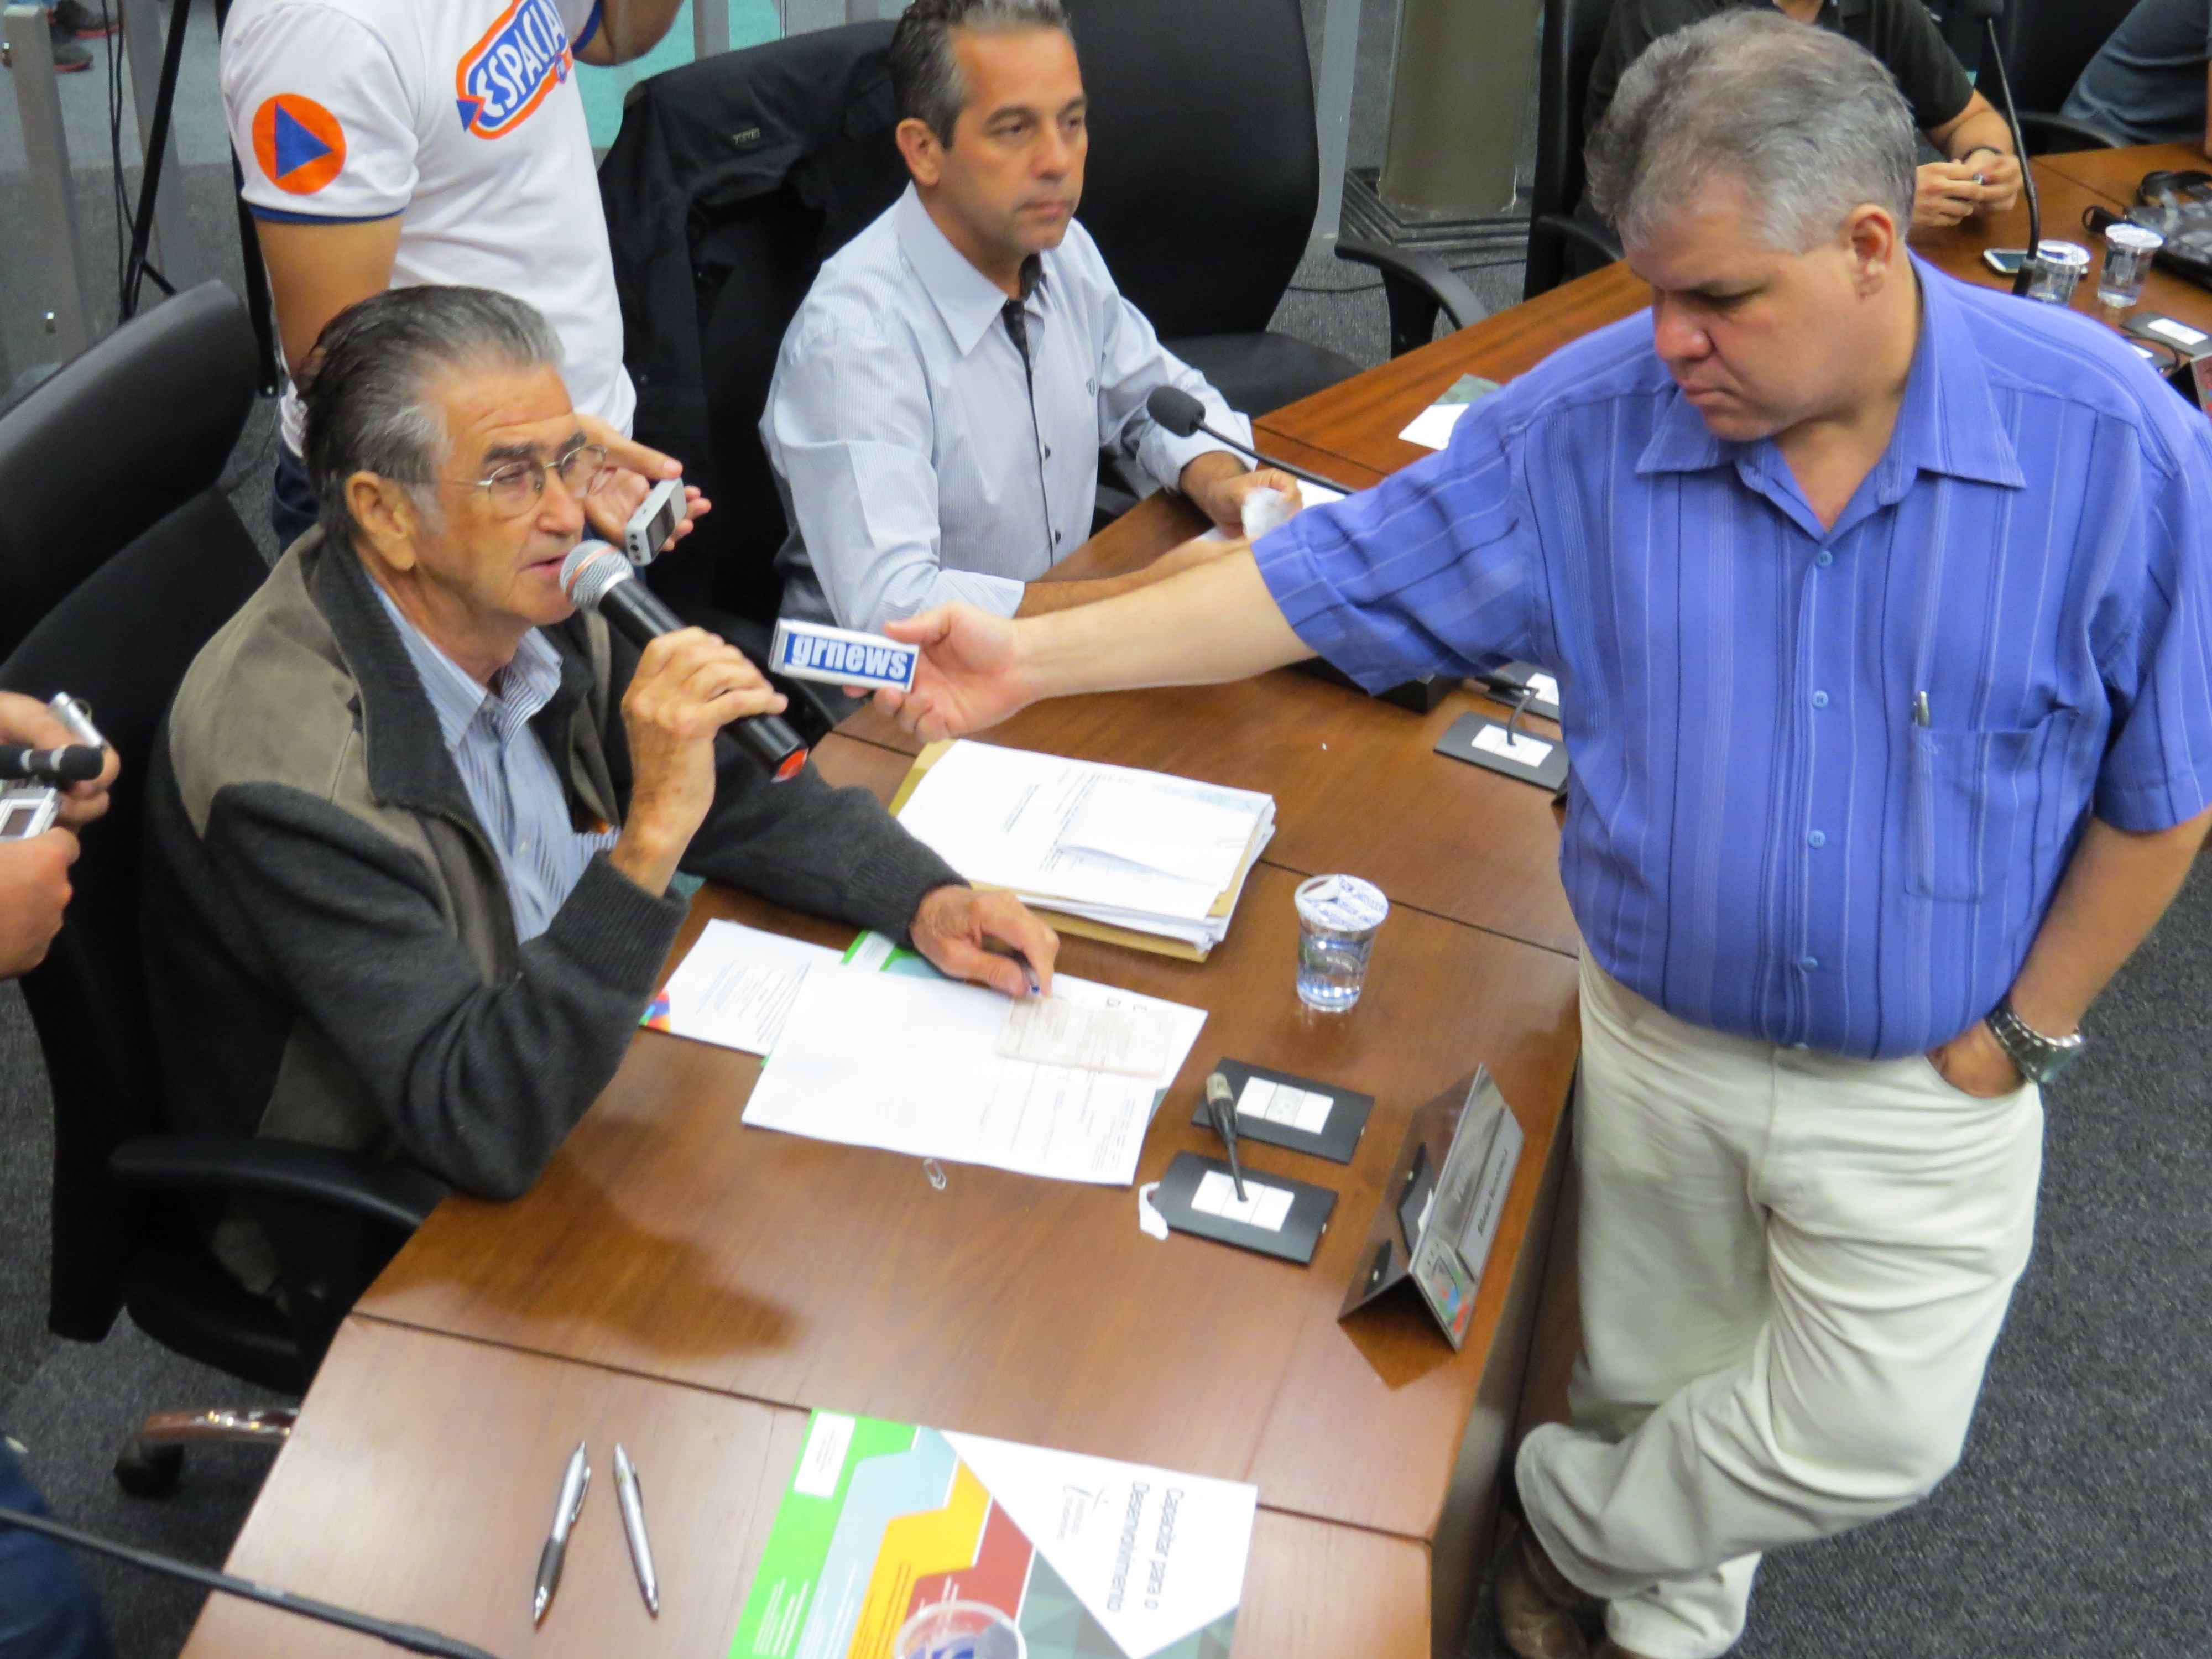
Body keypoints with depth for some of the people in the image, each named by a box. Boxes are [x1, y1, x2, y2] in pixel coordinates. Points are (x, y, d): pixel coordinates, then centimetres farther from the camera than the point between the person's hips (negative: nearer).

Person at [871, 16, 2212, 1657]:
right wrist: (1038, 654, -18)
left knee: (1875, 1436, 1)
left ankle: (1576, 1521, 31)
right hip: (1656, 1045, 1)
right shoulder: (1590, 421, -14)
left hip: (1925, 1089, -1)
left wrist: (2025, 1035, -6)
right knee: (1656, 1385, 18)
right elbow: (1331, 580, -11)